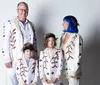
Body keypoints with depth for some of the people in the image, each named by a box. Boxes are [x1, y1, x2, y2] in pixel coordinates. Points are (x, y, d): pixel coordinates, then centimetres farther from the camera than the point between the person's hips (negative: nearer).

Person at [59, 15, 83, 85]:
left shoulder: (77, 37, -14)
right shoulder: (63, 35, 7)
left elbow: (78, 55, -15)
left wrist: (74, 71, -14)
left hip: (73, 67, -7)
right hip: (64, 66, 7)